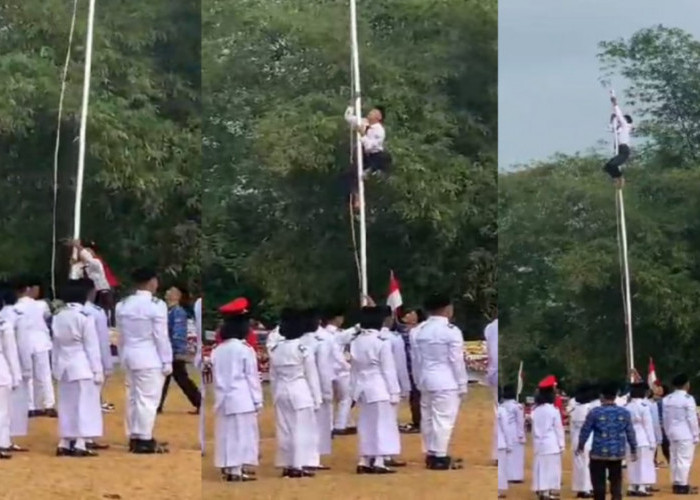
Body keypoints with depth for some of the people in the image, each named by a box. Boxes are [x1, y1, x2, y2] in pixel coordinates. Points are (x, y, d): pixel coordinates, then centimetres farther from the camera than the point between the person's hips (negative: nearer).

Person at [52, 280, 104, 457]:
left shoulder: (58, 317, 6)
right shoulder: (85, 317, -12)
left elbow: (55, 345, 10)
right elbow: (92, 347, -10)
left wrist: (56, 367, 17)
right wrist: (97, 370, -6)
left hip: (64, 366, 6)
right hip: (82, 366, -6)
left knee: (67, 405, 12)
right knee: (84, 405, -3)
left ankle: (64, 443, 13)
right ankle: (80, 444, -7)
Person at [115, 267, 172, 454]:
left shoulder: (123, 304, 7)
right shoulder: (156, 305, -14)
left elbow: (121, 335, 11)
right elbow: (161, 336, -13)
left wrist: (123, 357, 18)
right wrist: (167, 362, -7)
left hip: (129, 356, 7)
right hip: (150, 359, -7)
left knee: (133, 397, 13)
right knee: (148, 399, -3)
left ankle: (134, 438, 17)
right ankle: (145, 441, -2)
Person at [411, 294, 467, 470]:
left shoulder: (418, 331, 7)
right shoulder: (451, 331, -13)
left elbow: (415, 359, 11)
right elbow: (457, 361, -12)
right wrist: (462, 385, -5)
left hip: (426, 381, 7)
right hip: (446, 382, -7)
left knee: (428, 418, 12)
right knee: (443, 419, -4)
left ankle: (430, 454, 19)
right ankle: (440, 458, -3)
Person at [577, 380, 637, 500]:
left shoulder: (595, 412, -9)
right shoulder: (624, 412, 0)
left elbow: (585, 431, -1)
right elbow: (630, 433, 5)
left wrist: (580, 446, 15)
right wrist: (633, 450, 16)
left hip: (599, 453, -3)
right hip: (617, 453, 3)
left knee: (599, 483, 6)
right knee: (616, 482, 9)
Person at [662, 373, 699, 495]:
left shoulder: (667, 399, 6)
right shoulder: (688, 399, -14)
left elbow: (665, 418, 11)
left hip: (672, 433, 7)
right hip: (686, 434, -7)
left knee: (675, 459, 12)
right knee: (684, 460, -4)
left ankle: (676, 484, 18)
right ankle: (682, 486, -4)